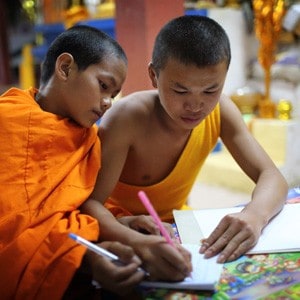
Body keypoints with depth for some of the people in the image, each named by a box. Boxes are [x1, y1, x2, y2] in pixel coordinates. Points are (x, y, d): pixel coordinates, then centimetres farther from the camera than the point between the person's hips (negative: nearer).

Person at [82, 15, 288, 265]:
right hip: (118, 224, -5)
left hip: (174, 220, 6)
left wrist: (254, 215, -43)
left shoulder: (221, 110, -17)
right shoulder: (127, 118, -29)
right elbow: (90, 202, -30)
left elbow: (272, 177, -20)